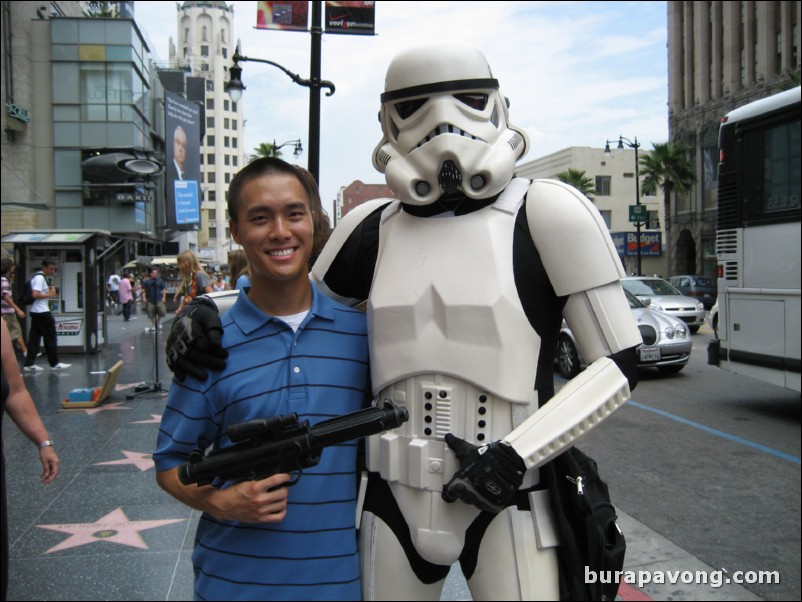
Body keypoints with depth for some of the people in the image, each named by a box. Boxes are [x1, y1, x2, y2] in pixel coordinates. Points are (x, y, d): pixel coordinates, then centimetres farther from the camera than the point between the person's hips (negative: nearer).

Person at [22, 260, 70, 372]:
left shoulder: (39, 277, 18)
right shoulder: (40, 278, -14)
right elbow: (35, 295, -23)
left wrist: (49, 290, 11)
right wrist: (50, 294, -13)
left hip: (36, 312, 10)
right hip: (42, 312, -10)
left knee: (34, 338, 7)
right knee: (50, 338, -1)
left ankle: (29, 364, 6)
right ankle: (54, 363, 6)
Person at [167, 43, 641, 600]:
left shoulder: (546, 212, -9)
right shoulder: (375, 227, 2)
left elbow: (619, 363, -9)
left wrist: (517, 455, -17)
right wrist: (204, 316, -1)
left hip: (507, 507, -3)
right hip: (396, 502, 4)